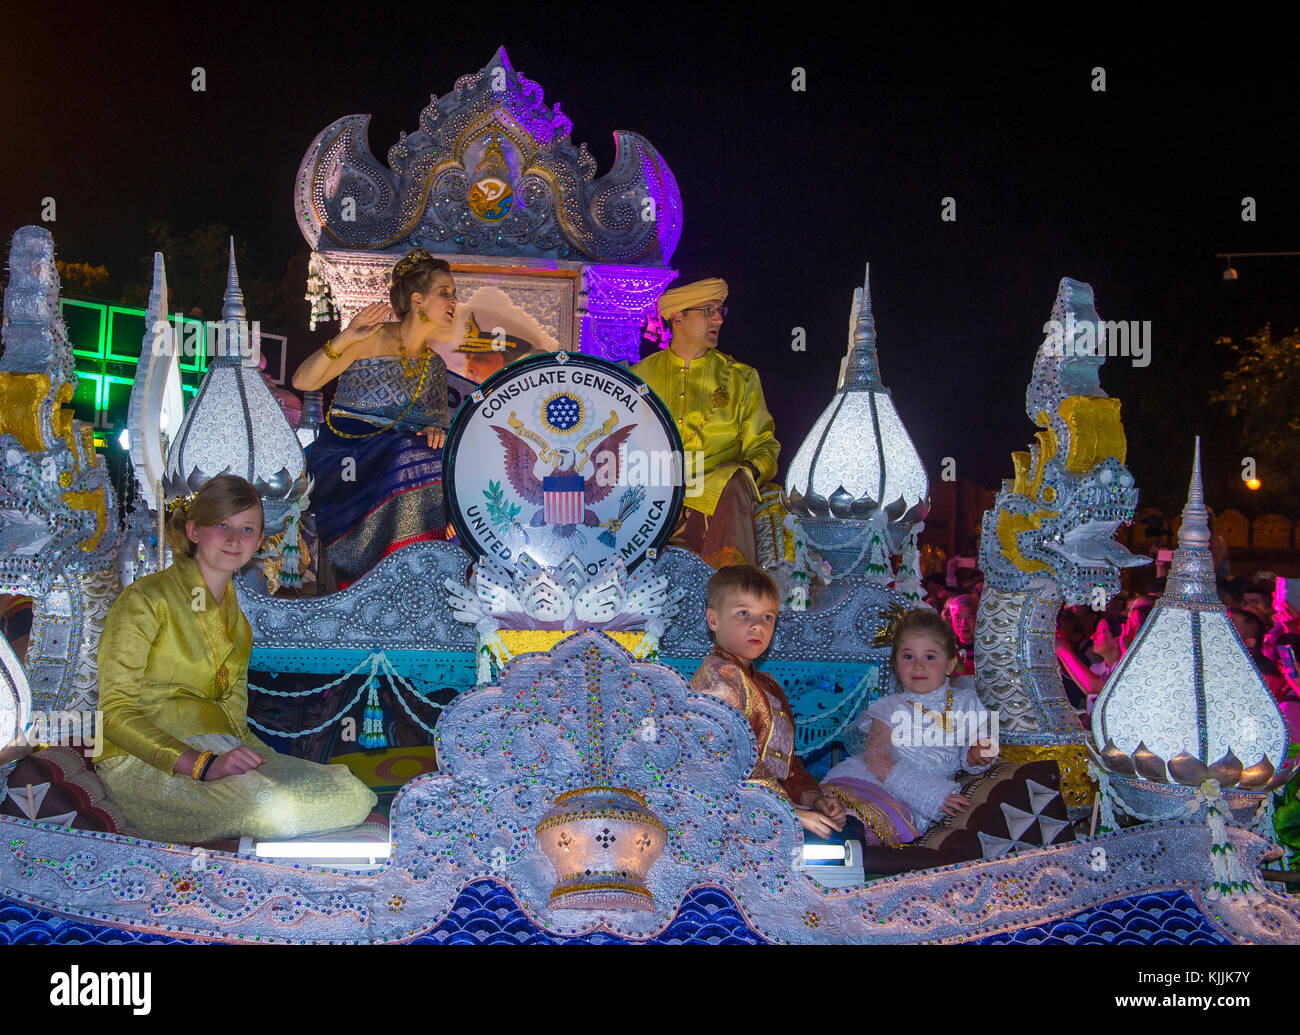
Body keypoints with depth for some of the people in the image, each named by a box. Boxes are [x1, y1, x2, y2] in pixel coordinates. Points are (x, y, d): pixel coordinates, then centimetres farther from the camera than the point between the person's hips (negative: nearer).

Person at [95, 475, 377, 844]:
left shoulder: (236, 614, 19)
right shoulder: (145, 599, -4)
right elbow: (115, 712, -12)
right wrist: (203, 765, -25)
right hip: (146, 765, -7)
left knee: (353, 796, -17)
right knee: (273, 807, -35)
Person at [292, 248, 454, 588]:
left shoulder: (435, 365, 15)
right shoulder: (371, 340, -2)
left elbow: (438, 420, 16)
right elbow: (302, 381, -8)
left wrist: (436, 430, -9)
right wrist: (344, 339, -23)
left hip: (403, 452, 5)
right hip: (345, 454, -5)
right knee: (408, 462, -35)